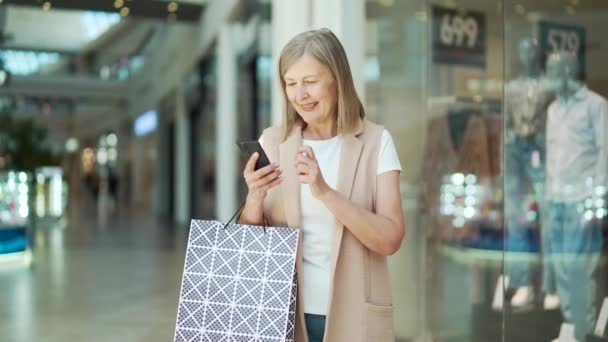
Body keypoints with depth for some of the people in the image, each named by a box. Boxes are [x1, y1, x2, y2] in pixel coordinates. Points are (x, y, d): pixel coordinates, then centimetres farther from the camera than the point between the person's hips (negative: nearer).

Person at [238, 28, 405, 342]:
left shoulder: (375, 141, -5)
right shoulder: (271, 141, 1)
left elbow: (390, 240, -13)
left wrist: (325, 192, -24)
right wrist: (255, 197, -17)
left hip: (353, 317, -2)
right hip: (285, 314, 2)